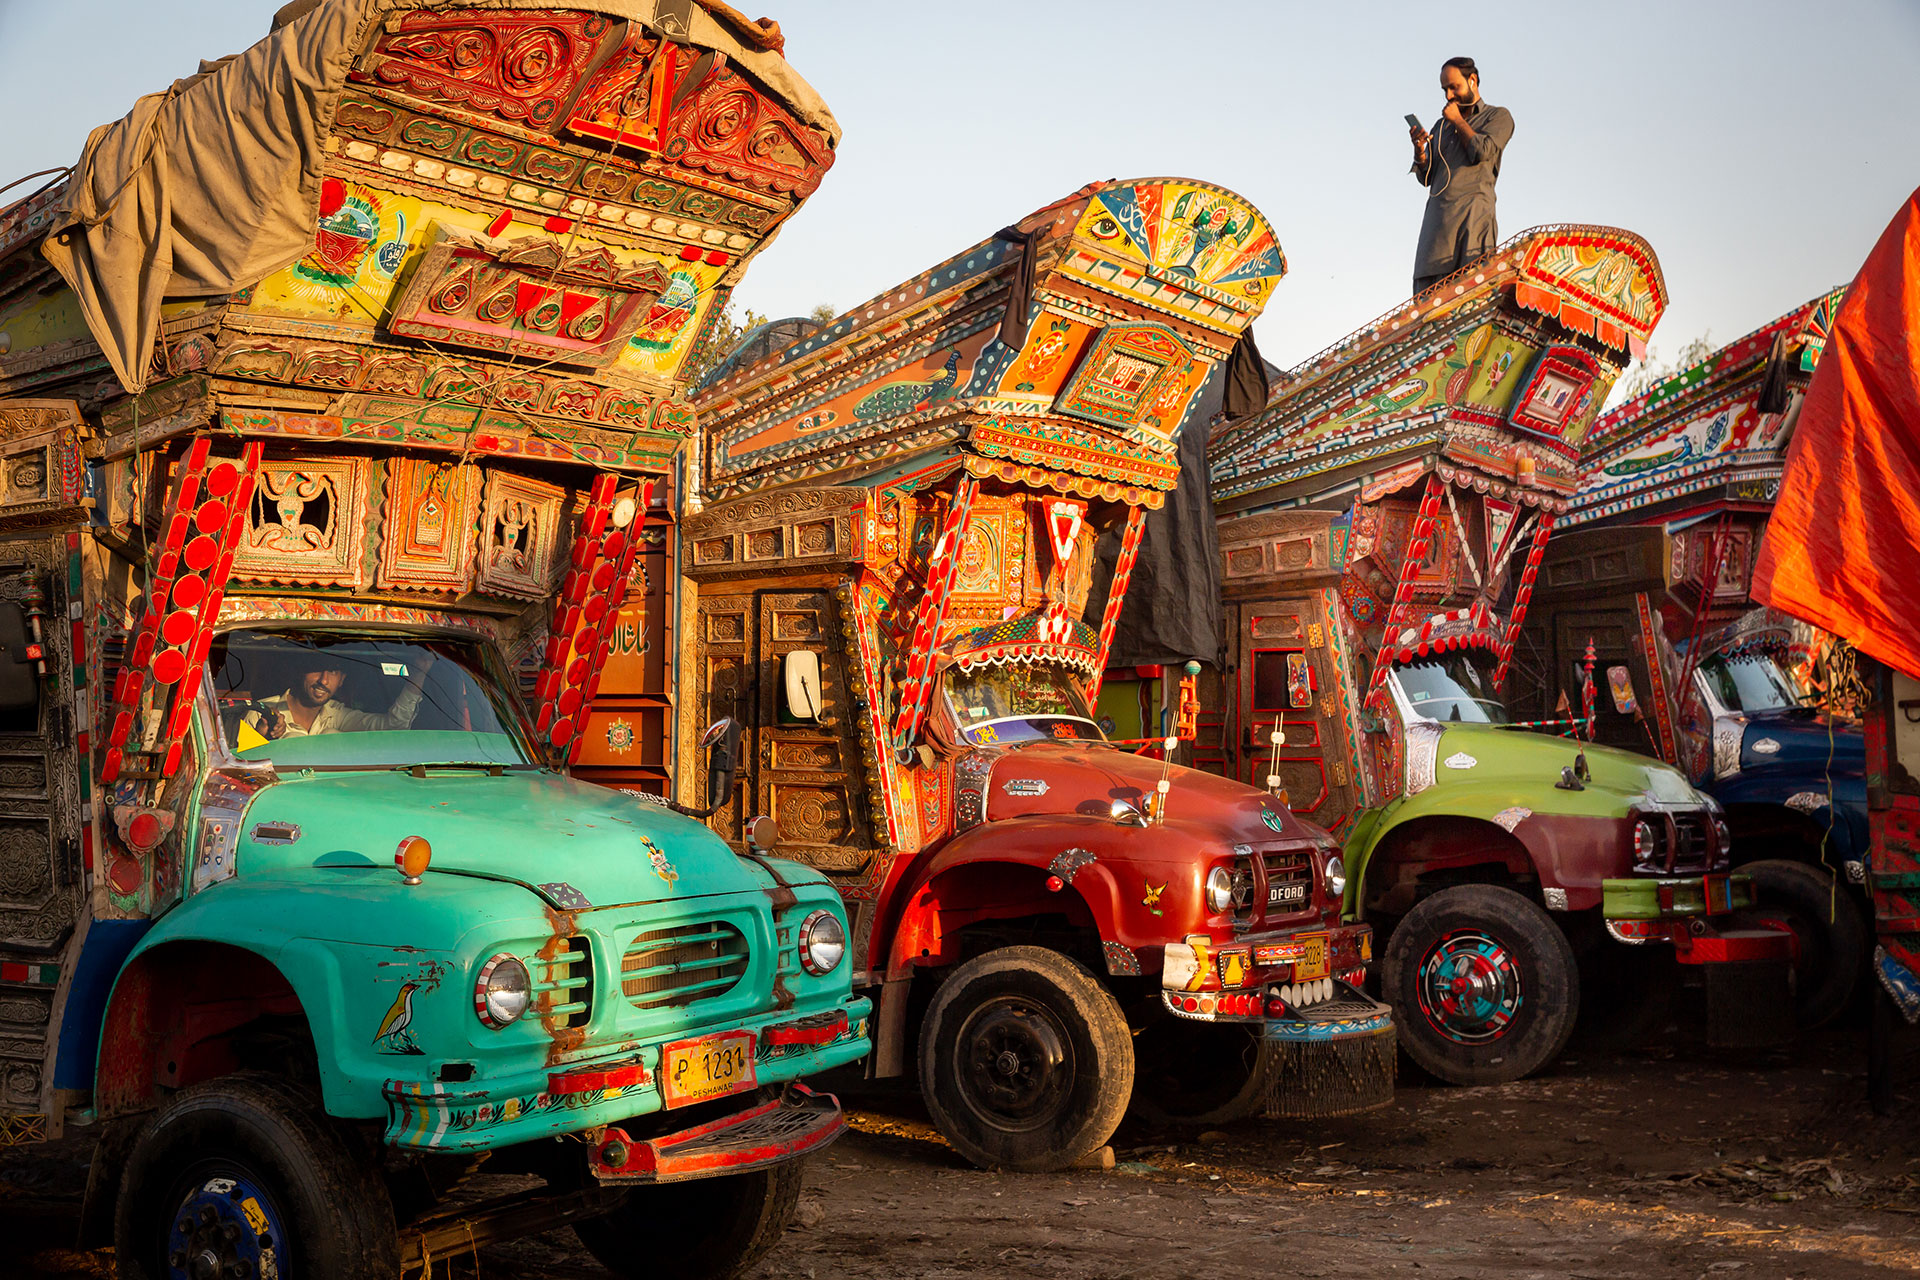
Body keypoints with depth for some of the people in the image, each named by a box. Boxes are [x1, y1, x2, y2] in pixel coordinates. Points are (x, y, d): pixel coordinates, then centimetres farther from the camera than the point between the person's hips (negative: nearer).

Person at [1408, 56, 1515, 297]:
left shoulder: (1498, 116, 13)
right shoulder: (1441, 125, 27)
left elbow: (1482, 151, -7)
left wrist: (1458, 120, 5)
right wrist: (1419, 149, 2)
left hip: (1473, 211, -5)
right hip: (1438, 215, 5)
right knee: (1426, 291, -8)